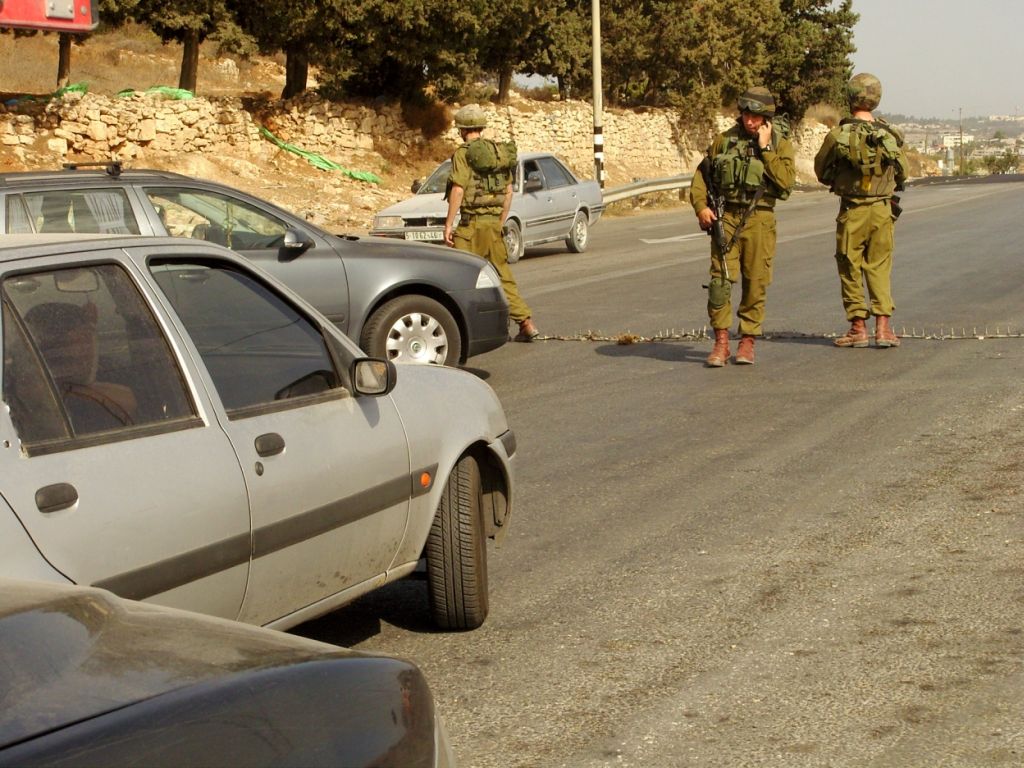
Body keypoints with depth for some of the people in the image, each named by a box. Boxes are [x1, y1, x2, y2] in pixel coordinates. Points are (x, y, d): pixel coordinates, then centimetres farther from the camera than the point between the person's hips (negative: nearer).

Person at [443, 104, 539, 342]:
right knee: (502, 275, 13)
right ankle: (526, 324, 10)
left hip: (472, 222, -7)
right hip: (494, 221, 7)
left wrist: (448, 224, -13)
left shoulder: (463, 153, -9)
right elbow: (509, 191, 15)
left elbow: (458, 190, -16)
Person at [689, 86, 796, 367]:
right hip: (726, 218, 1)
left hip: (759, 220, -1)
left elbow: (786, 181, -12)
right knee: (720, 278, -7)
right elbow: (702, 175, 11)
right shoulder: (724, 140, 8)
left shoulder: (780, 145, 4)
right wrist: (701, 206, -4)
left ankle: (747, 341, 14)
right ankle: (721, 341, 0)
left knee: (756, 282, 2)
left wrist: (765, 149, -11)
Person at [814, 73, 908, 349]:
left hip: (851, 212, -2)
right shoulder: (889, 135, -2)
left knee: (850, 267, 8)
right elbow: (903, 173, 10)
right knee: (879, 267, 10)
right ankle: (883, 326, 2)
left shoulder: (838, 135, -10)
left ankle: (858, 328, 9)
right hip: (883, 210, 2)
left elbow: (821, 171, 3)